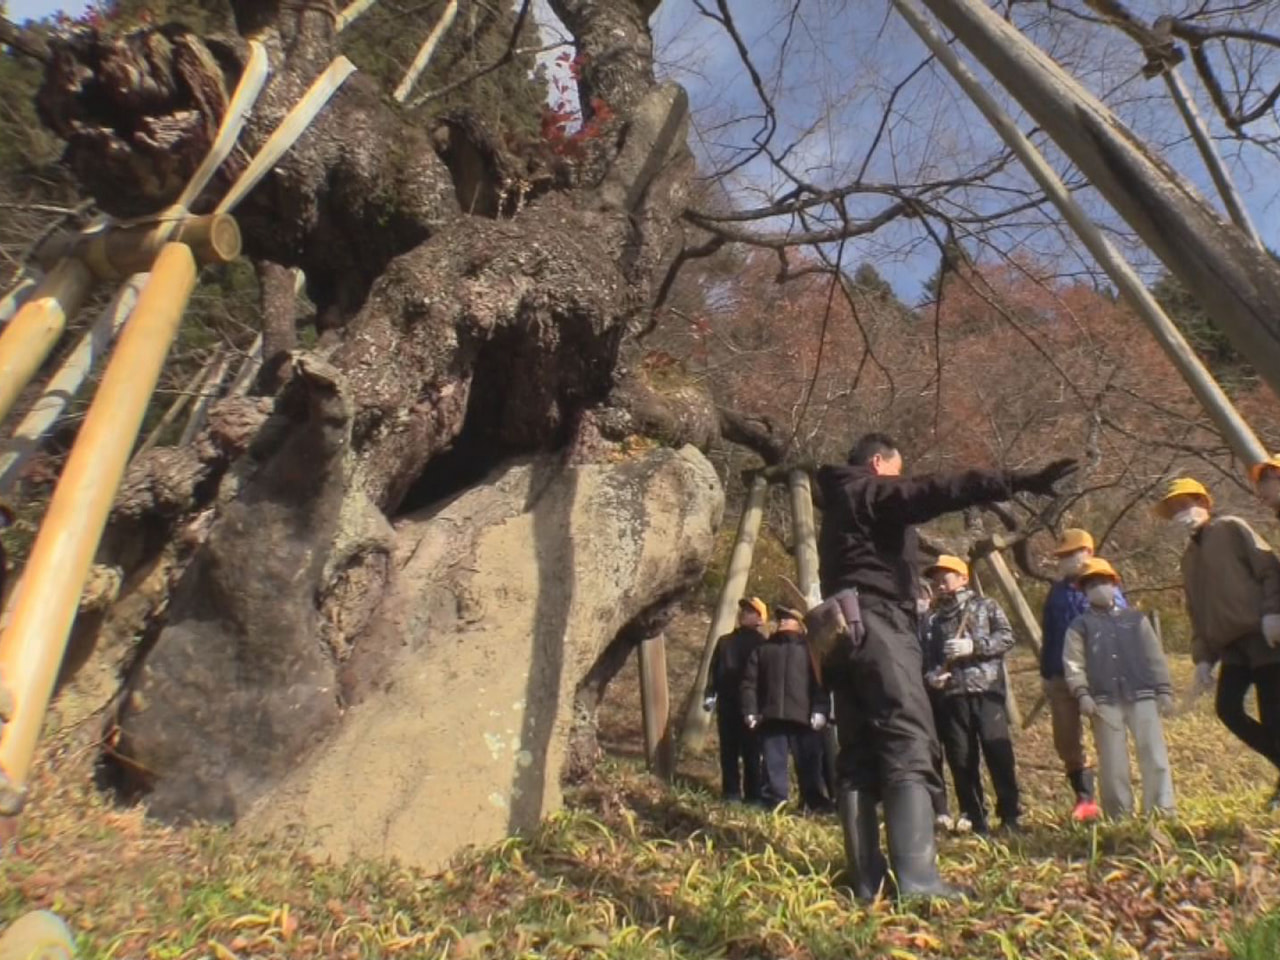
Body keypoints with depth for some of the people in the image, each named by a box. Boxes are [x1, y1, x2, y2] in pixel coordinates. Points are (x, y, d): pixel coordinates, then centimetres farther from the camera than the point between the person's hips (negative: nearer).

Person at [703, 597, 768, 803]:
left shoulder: (762, 645, 4)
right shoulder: (725, 642, 16)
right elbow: (713, 670, 13)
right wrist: (709, 695, 2)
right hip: (727, 705, 4)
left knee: (752, 753, -2)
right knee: (728, 752, 7)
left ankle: (753, 795, 5)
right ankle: (731, 792, 15)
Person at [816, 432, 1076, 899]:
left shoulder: (839, 508, 28)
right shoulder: (875, 492, 2)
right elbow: (939, 491, -15)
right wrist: (1019, 481, -21)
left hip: (844, 631, 9)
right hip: (877, 625, -9)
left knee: (858, 755, 5)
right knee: (908, 744, -12)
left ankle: (867, 879, 6)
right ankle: (917, 877, -18)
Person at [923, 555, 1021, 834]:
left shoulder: (985, 606, 11)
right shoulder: (933, 619, 19)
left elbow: (1007, 637, -1)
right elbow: (927, 657, 18)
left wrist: (974, 645, -13)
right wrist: (932, 676, -2)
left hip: (986, 691, -3)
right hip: (952, 697, 3)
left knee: (999, 755, -6)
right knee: (961, 761, 4)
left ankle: (1010, 816, 6)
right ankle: (974, 818, 14)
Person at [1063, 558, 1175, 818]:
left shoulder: (1136, 619, 16)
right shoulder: (1080, 626, 9)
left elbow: (1155, 657, 14)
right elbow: (1073, 663, 0)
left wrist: (1164, 690, 5)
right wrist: (1082, 694, -12)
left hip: (1142, 697, 2)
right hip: (1105, 702, -1)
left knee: (1155, 757, -3)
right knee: (1113, 763, 1)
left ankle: (1163, 813, 6)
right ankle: (1119, 817, 9)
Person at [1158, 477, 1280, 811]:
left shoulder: (1231, 529, 2)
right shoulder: (1189, 557, 20)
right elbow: (1197, 612, 18)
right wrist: (1202, 656, 11)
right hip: (1232, 646, 7)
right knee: (1227, 708, -4)